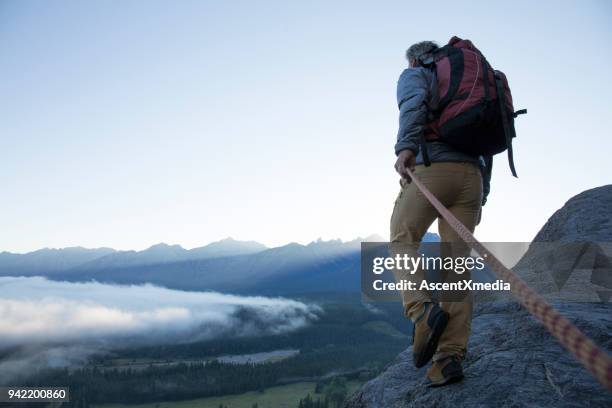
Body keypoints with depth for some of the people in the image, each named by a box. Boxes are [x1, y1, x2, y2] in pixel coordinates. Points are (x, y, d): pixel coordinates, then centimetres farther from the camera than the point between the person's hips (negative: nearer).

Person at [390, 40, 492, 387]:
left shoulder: (414, 75, 17)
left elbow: (415, 102, -10)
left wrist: (406, 146, -23)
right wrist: (481, 196, 24)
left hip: (431, 168, -5)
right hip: (471, 174, 6)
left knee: (402, 243, 1)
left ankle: (423, 310, -24)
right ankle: (450, 356, -7)